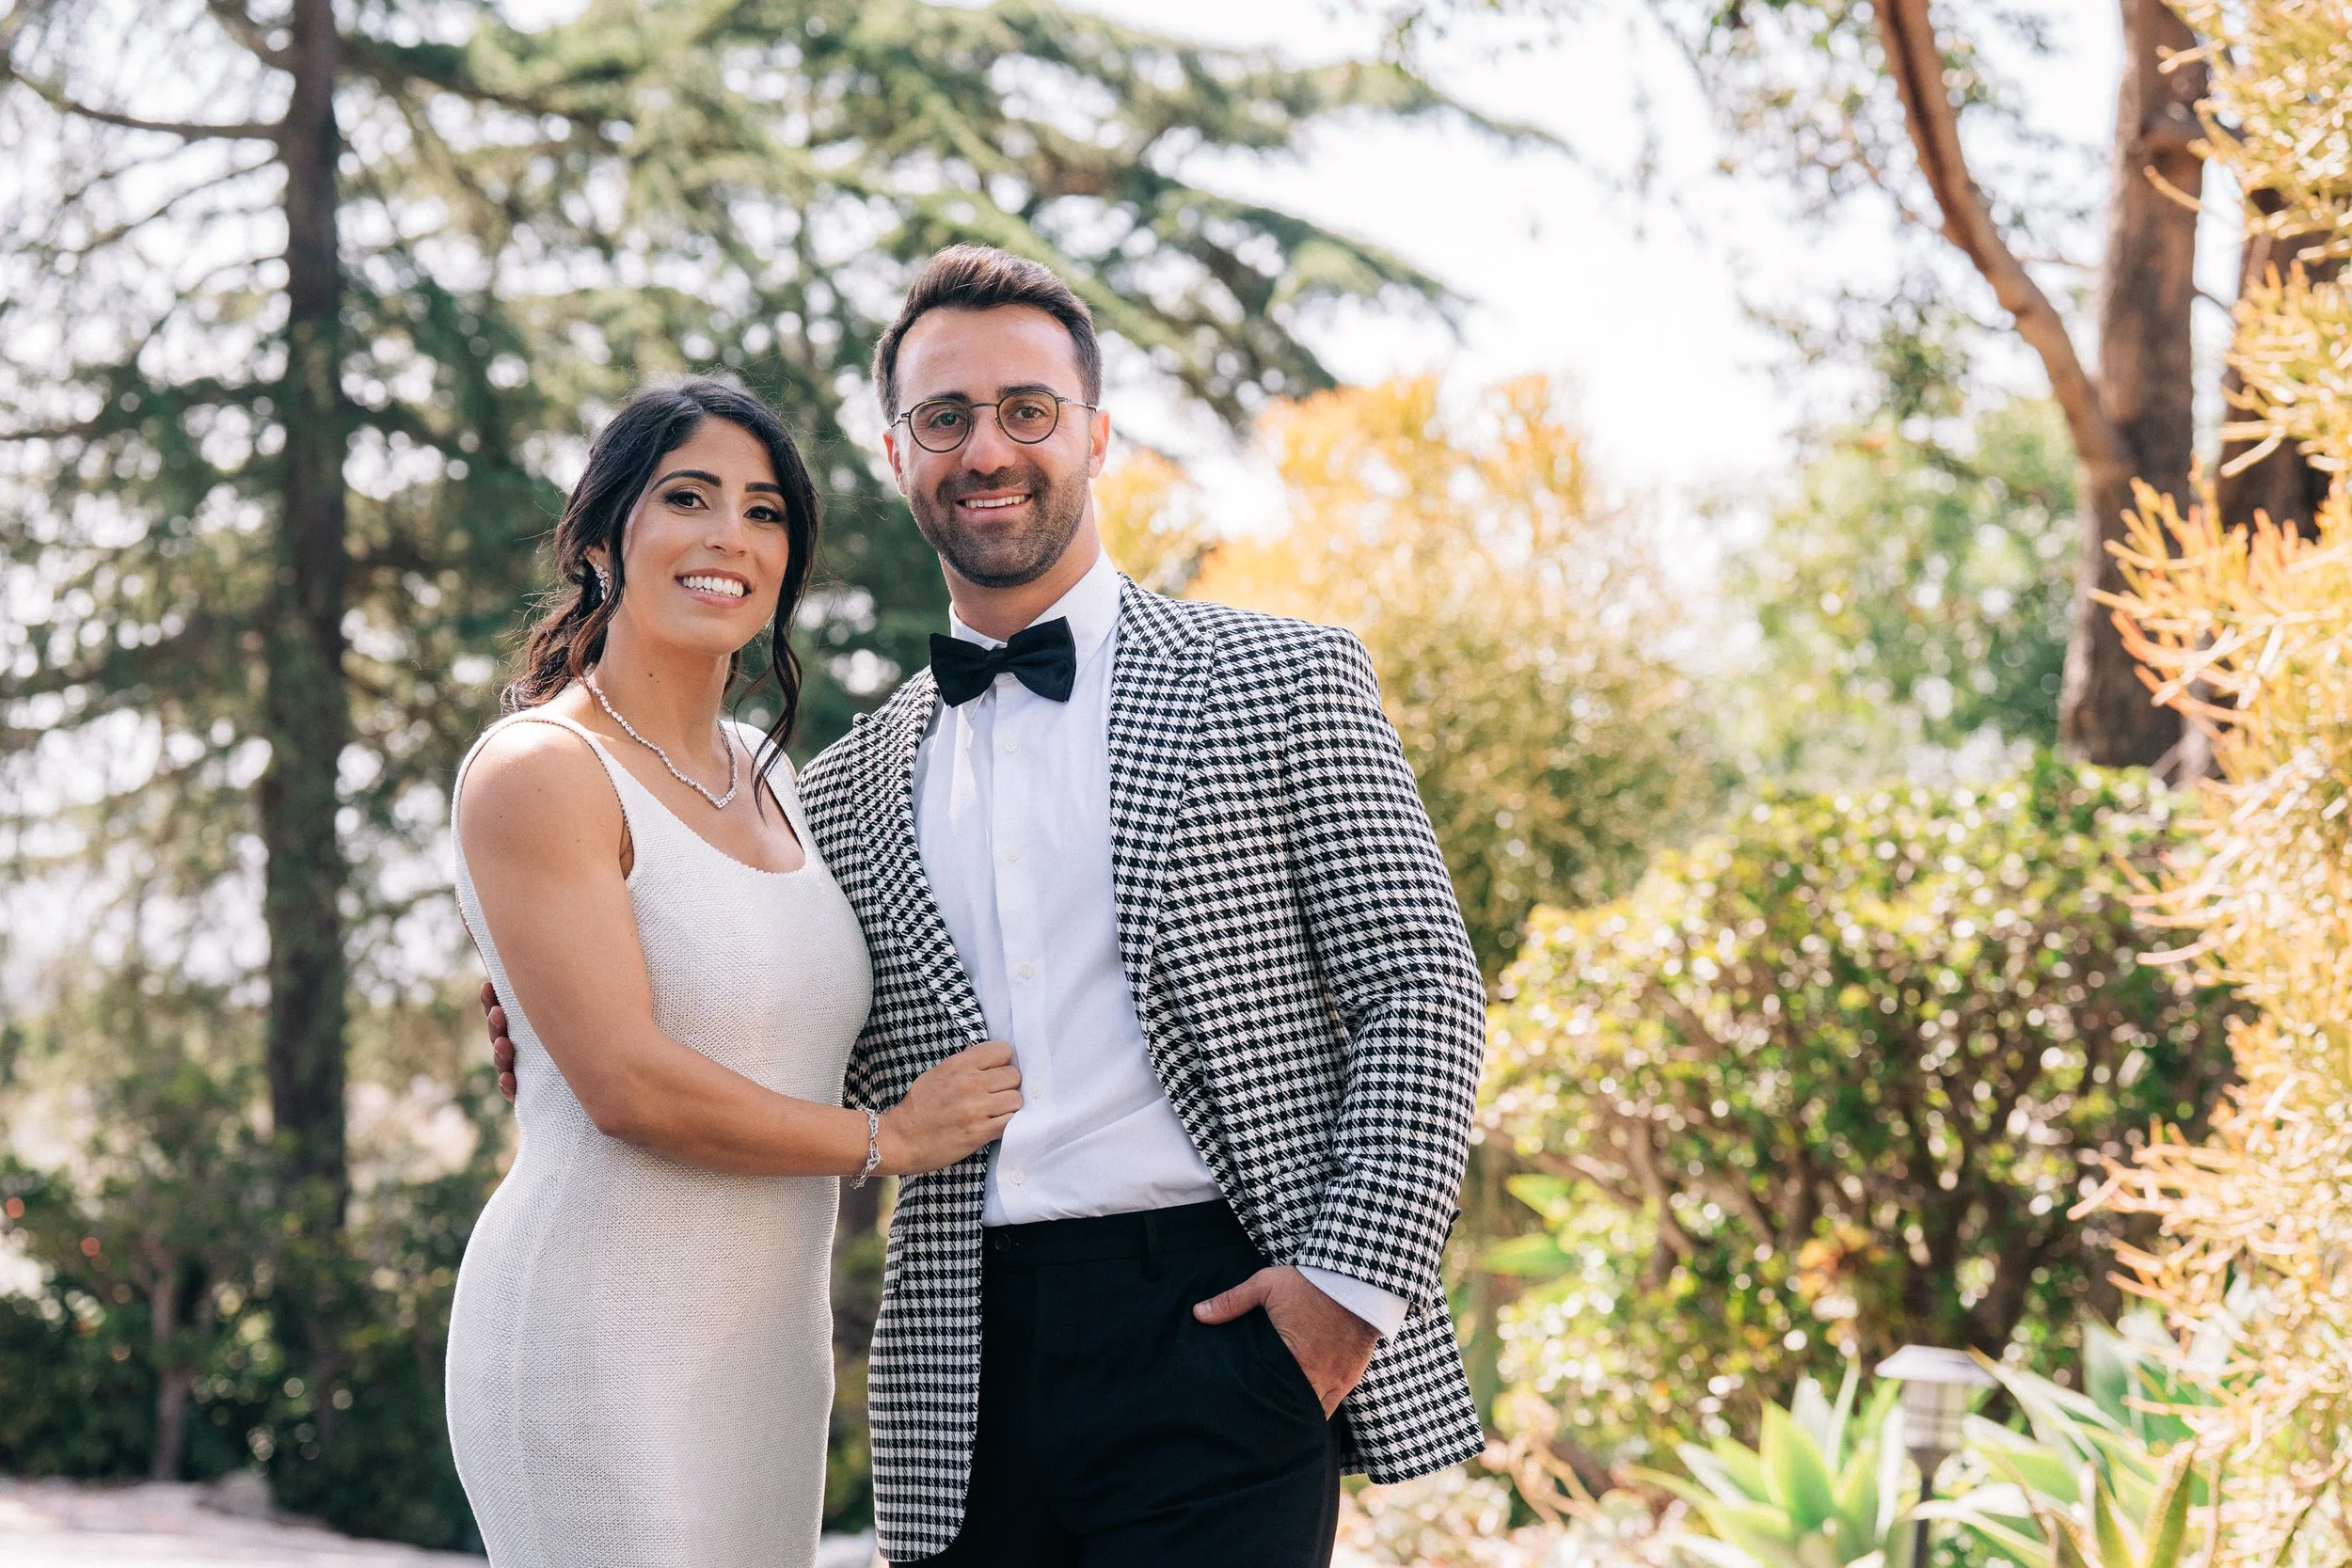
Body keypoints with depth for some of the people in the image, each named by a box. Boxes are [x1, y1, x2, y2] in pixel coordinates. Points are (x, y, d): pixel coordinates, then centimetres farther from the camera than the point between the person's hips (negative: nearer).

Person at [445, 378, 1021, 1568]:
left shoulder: (767, 778, 15)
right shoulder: (538, 770, -9)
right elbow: (626, 1081, -16)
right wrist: (886, 1140, -6)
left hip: (767, 1344, 7)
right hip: (604, 1338, -7)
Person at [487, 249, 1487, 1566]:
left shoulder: (1281, 681, 4)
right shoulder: (852, 787, 15)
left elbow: (1422, 989, 0)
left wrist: (1359, 1281, -10)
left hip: (1218, 1326, -4)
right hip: (971, 1376, 4)